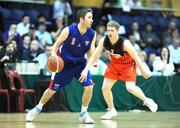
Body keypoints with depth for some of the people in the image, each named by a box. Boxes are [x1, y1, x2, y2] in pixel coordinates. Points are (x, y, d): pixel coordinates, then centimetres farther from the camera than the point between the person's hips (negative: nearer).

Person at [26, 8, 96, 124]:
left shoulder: (92, 34, -13)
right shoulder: (68, 31, -22)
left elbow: (91, 52, -6)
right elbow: (57, 45, -11)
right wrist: (53, 55, -29)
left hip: (80, 63, 2)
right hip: (64, 63, -2)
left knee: (89, 87, -16)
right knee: (52, 89, 6)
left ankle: (83, 114, 1)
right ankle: (37, 109, 28)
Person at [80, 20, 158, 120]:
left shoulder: (125, 43, -34)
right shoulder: (103, 41, -21)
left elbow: (136, 58, -22)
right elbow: (95, 56, -13)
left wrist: (143, 71, -12)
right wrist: (86, 70, -21)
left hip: (128, 64, -5)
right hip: (115, 63, 5)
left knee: (130, 87, -23)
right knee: (105, 88, -1)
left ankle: (147, 101, 4)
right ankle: (112, 110, 21)